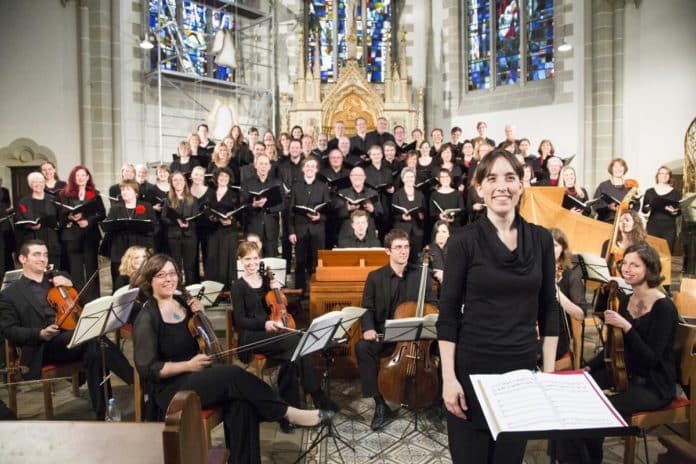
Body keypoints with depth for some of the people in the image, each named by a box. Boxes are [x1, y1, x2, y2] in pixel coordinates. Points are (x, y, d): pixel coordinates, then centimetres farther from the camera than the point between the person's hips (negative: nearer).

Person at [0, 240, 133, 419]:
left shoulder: (60, 278, 25)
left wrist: (71, 286, 5)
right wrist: (40, 334, -15)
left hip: (77, 337, 4)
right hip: (43, 347, -4)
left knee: (95, 353, -33)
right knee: (93, 338, -34)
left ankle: (103, 414, -28)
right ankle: (137, 381, -36)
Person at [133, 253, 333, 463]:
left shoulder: (181, 302, 8)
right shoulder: (147, 318, -12)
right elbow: (147, 368, -15)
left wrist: (199, 315, 2)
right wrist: (188, 365, -19)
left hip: (198, 376, 7)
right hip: (170, 388, -6)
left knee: (241, 400, -23)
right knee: (234, 375, -27)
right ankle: (288, 412, -14)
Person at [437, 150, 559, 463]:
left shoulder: (541, 239, 1)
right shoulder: (464, 241, -9)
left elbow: (548, 310, 6)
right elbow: (448, 316, -8)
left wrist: (550, 369, 2)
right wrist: (448, 377, -12)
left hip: (523, 367, 3)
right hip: (472, 368, -3)